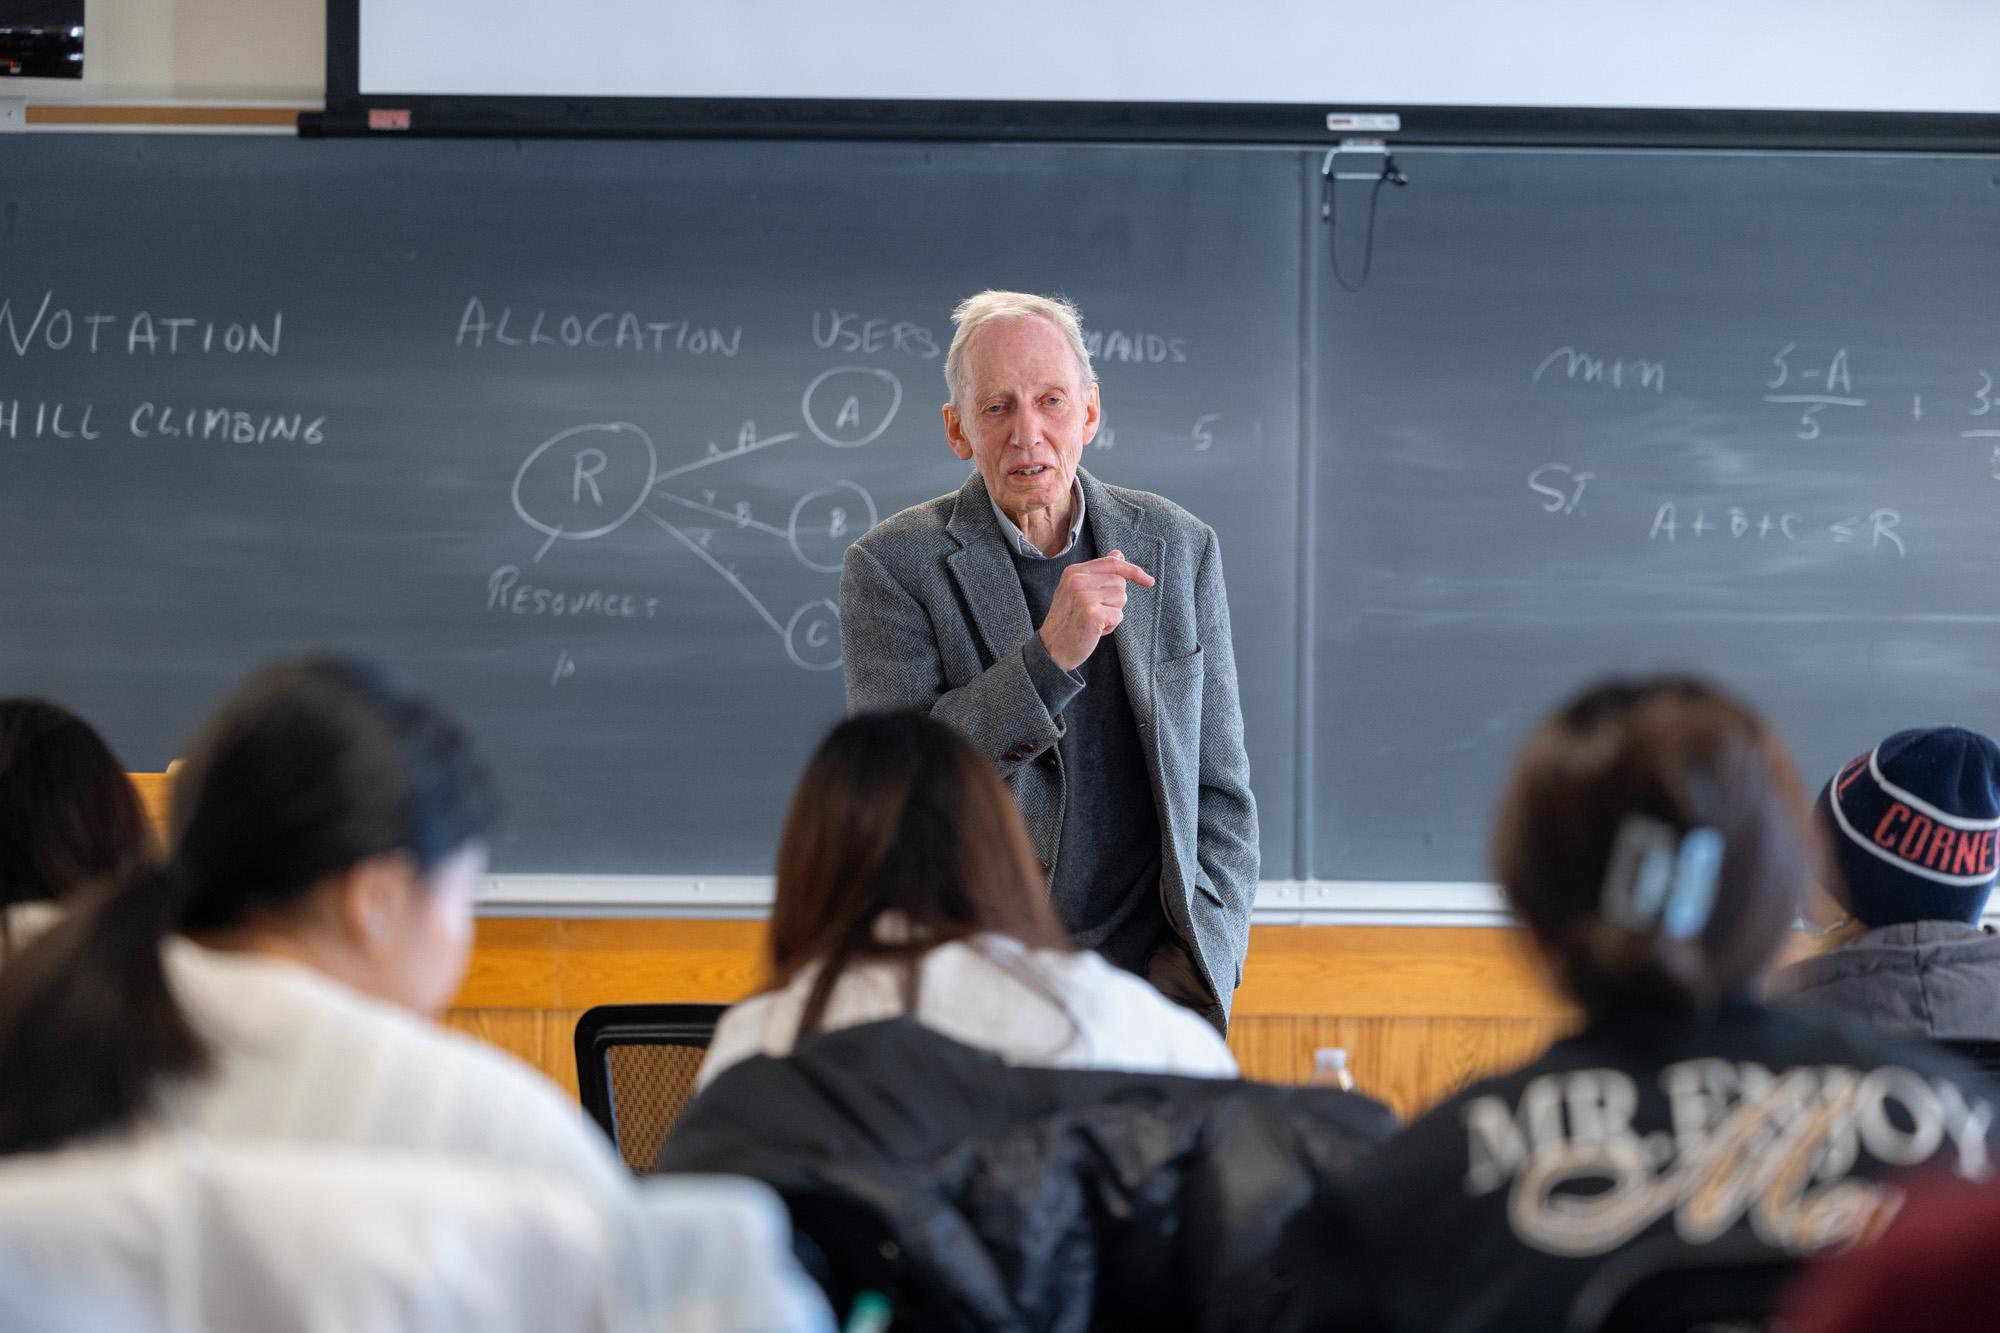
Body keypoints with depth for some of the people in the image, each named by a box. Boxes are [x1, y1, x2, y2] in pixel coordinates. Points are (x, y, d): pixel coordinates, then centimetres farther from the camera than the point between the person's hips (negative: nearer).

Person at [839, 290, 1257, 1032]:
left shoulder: (1178, 548, 10)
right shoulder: (892, 566, 0)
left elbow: (1219, 792, 13)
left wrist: (1193, 977, 0)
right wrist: (1050, 656, -18)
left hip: (1148, 976, 2)